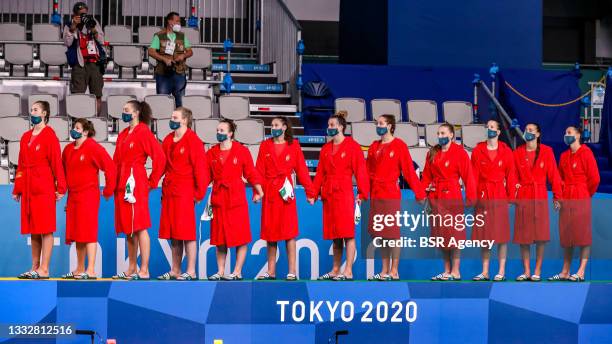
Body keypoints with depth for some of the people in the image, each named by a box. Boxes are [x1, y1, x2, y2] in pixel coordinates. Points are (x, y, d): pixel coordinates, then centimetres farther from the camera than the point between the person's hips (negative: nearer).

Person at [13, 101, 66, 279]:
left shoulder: (49, 135, -4)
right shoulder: (26, 137, 16)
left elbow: (57, 162, -8)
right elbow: (21, 164, 18)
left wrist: (60, 187, -12)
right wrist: (17, 189, 15)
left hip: (44, 187, -7)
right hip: (28, 188, 7)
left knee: (46, 229, -5)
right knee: (33, 230, 9)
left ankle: (44, 270, -6)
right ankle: (34, 268, 14)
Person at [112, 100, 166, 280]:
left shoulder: (143, 132, -6)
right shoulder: (123, 135, 18)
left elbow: (160, 157, -12)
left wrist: (152, 181, -7)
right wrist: (114, 184, 11)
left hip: (136, 183, -8)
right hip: (122, 184, 8)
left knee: (139, 227, -10)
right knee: (128, 228, 10)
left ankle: (144, 271, -10)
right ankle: (131, 270, 15)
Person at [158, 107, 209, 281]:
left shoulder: (193, 141, -7)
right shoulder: (168, 140, 14)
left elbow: (200, 168, -9)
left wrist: (198, 193, -10)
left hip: (185, 193, -7)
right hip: (169, 193, 7)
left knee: (187, 233, -6)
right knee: (173, 234, 10)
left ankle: (191, 272, -3)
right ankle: (175, 271, 15)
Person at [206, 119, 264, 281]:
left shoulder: (242, 151, 0)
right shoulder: (211, 153, 9)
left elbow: (251, 173, -1)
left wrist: (258, 191, -9)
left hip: (236, 197, -3)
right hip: (218, 199, 3)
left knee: (240, 237, -3)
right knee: (219, 238, 5)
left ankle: (237, 272, 2)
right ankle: (220, 272, 11)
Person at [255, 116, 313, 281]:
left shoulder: (294, 146, 4)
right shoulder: (265, 146, 10)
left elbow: (301, 169, 2)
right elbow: (260, 170, 5)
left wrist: (309, 191, -4)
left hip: (286, 191, -3)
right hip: (269, 192, 3)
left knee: (289, 230, -5)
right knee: (270, 231, 6)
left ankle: (292, 272, -4)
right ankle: (271, 271, 12)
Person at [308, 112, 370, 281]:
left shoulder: (352, 146, -2)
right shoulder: (326, 149, 16)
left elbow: (360, 171, -7)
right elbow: (320, 173, 15)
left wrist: (362, 194, -14)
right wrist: (313, 193, 7)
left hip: (345, 195, -6)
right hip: (328, 196, 6)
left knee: (348, 234, -7)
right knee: (335, 235, 10)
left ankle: (348, 272, -8)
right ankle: (335, 271, 15)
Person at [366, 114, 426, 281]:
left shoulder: (399, 145, -4)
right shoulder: (374, 146, 13)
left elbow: (409, 170, -7)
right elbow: (368, 171, 12)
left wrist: (419, 193, -9)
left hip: (391, 194, -6)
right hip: (375, 195, 6)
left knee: (393, 233, -3)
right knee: (381, 234, 8)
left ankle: (394, 271, 2)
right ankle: (384, 271, 15)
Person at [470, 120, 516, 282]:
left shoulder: (506, 152, 2)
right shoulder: (478, 150, 5)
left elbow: (510, 176, 1)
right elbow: (474, 175, 2)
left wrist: (512, 197, -4)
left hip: (500, 196, -2)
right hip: (482, 196, 2)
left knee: (501, 235, 0)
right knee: (483, 234, 5)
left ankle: (501, 272, 4)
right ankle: (485, 272, 10)